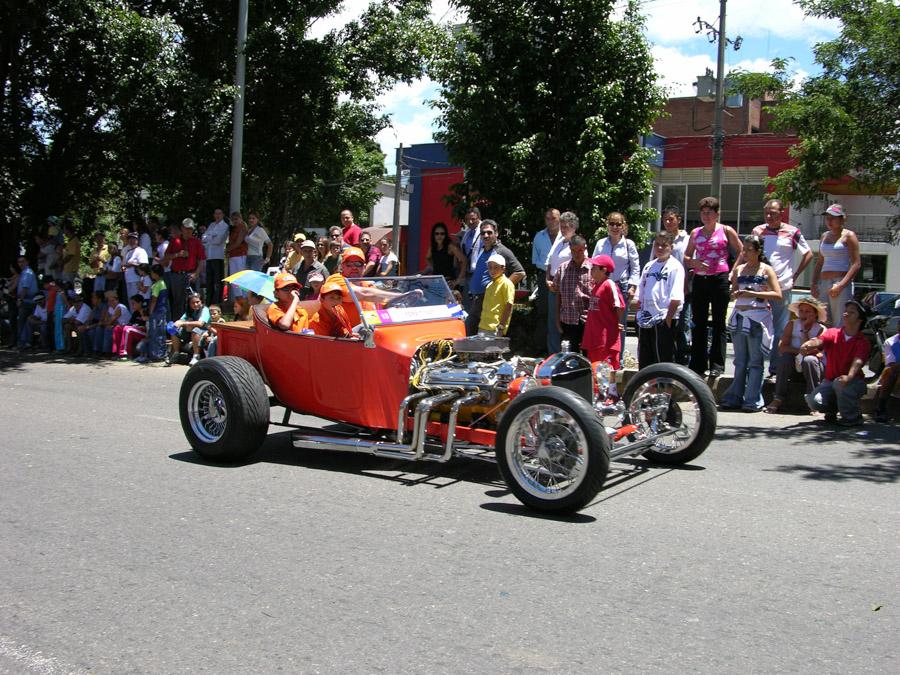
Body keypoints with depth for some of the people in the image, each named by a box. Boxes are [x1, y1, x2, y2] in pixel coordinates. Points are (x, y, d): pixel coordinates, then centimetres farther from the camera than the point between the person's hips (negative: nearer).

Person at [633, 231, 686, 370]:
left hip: (664, 320, -7)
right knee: (644, 359, 13)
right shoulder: (649, 266, 14)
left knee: (663, 358, -2)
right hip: (646, 319, 7)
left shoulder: (675, 266, -6)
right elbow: (640, 292, 19)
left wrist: (668, 318, -18)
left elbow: (676, 298, -14)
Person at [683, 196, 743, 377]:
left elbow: (742, 253, 5)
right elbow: (686, 257, 14)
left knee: (719, 323, -1)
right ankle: (697, 365, 9)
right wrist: (693, 262, -7)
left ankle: (717, 365, 1)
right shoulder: (695, 233, 13)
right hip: (699, 280, 4)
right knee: (698, 323, 4)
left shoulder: (726, 231, 3)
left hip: (719, 280, -4)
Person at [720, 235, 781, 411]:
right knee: (740, 361, 9)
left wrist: (753, 294, -15)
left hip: (758, 318, -4)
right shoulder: (739, 269, 11)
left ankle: (753, 401, 0)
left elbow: (778, 295, -8)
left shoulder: (766, 270, -1)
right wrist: (736, 294, -6)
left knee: (755, 361, -2)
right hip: (739, 317, 4)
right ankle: (735, 398, 13)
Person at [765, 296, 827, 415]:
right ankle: (778, 399, -25)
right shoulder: (792, 324, -1)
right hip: (793, 367, 2)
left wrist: (804, 330, -19)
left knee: (809, 359, -33)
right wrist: (799, 351, -20)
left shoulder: (821, 329, -8)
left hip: (814, 367, -2)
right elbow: (781, 347, -10)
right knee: (785, 356, -27)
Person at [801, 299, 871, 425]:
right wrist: (808, 345, -50)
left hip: (854, 382, -2)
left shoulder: (863, 342, -10)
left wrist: (849, 377, -50)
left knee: (840, 383, -37)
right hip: (830, 380, 3)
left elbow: (858, 361, -28)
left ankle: (852, 416, -13)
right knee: (814, 401, -24)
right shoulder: (833, 333, -2)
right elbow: (819, 340, -24)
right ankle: (832, 409, 13)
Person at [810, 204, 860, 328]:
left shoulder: (849, 236, -2)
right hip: (823, 284, 7)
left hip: (842, 285, -7)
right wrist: (813, 284, 9)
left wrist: (841, 285, -19)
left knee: (840, 326, -9)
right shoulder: (824, 236, 18)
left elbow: (856, 264, -9)